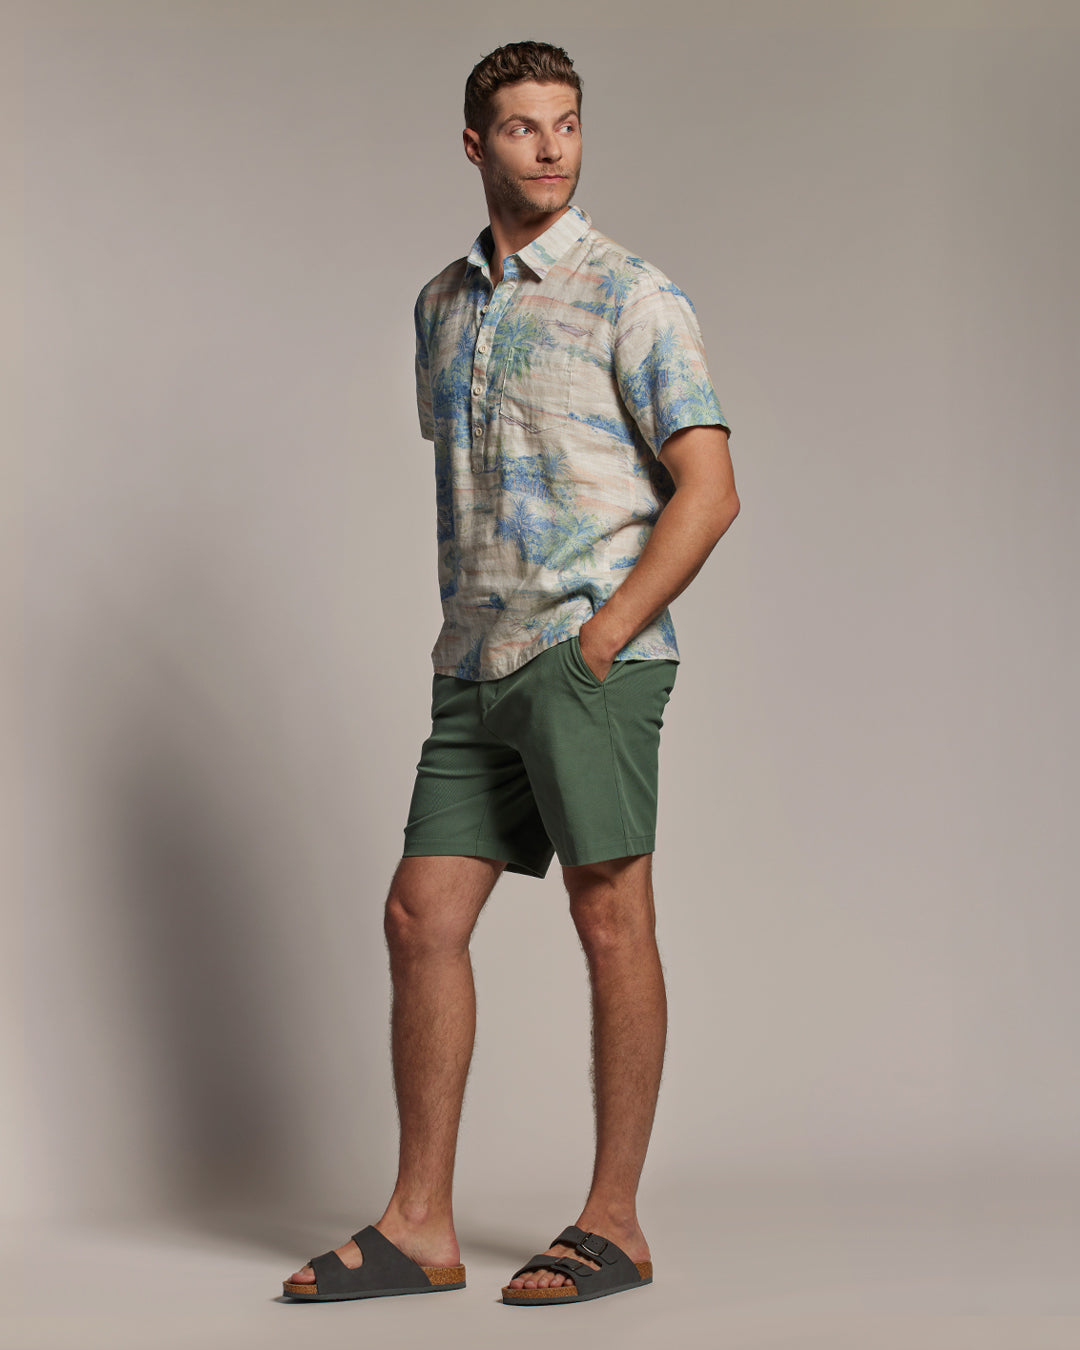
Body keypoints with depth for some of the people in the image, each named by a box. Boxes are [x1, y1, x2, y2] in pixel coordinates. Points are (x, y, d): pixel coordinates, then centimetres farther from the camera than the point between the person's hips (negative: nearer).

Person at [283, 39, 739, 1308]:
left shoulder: (632, 296, -3)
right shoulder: (443, 303, 17)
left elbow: (708, 489, -9)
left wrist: (599, 638, -14)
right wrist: (468, 639, 14)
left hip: (591, 653, -7)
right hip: (477, 665, 7)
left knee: (611, 922, -3)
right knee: (422, 916, 2)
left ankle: (613, 1221, 5)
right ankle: (419, 1225, 8)